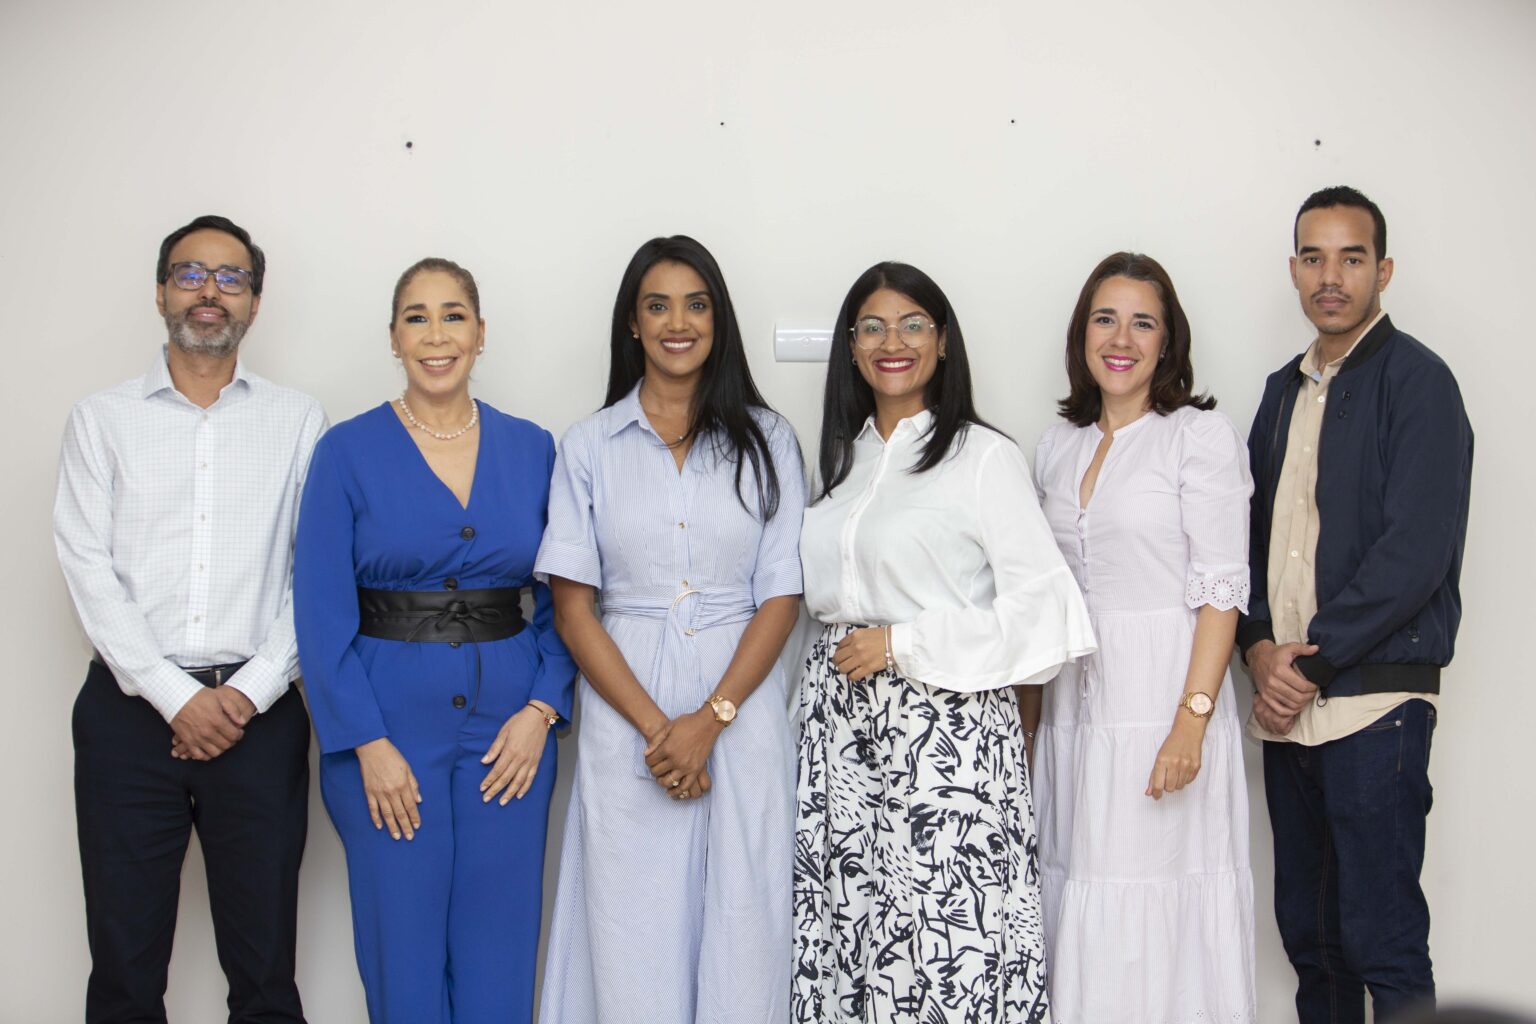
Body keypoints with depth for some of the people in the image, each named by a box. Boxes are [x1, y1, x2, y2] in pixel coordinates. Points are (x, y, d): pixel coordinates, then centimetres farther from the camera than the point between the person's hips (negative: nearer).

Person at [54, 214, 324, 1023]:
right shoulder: (102, 419, 9)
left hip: (258, 714, 0)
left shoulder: (298, 420, 9)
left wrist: (251, 691, -9)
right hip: (131, 710, 0)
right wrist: (177, 697, -9)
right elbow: (88, 567, 0)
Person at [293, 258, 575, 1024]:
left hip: (508, 726, 2)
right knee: (405, 950, 6)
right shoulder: (349, 451, -2)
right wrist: (367, 742, -11)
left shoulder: (531, 450, 5)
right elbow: (322, 610, -5)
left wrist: (541, 709, -6)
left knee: (499, 954, 7)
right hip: (388, 724, -2)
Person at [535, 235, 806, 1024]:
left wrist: (709, 720, -11)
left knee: (740, 923, 4)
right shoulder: (590, 446, 5)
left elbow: (781, 596, 1)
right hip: (624, 716, 0)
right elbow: (571, 605, 0)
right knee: (631, 932, 5)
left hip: (742, 711, 0)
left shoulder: (765, 439, 5)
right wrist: (653, 726, -10)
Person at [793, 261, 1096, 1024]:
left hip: (945, 728, -5)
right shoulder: (838, 458, 15)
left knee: (946, 933, -7)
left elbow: (1038, 603, -10)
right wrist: (844, 654, 9)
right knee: (845, 921, 5)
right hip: (840, 725, 6)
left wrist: (902, 644, -11)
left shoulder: (984, 457, -4)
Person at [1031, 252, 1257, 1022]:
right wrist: (1027, 712, 12)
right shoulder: (1059, 445, 14)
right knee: (1079, 896, 8)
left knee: (1161, 911, -2)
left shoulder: (1202, 435, -3)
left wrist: (1192, 717, -17)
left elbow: (1220, 588, -9)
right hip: (1074, 705, 5)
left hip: (1165, 698, -5)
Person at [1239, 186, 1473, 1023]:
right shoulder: (1283, 390, 17)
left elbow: (1416, 551, -13)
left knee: (1381, 939, -5)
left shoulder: (1415, 380, -5)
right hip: (1286, 701, 7)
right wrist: (1260, 647, -2)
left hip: (1375, 700, -6)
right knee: (1306, 931, 11)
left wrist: (1314, 658, -12)